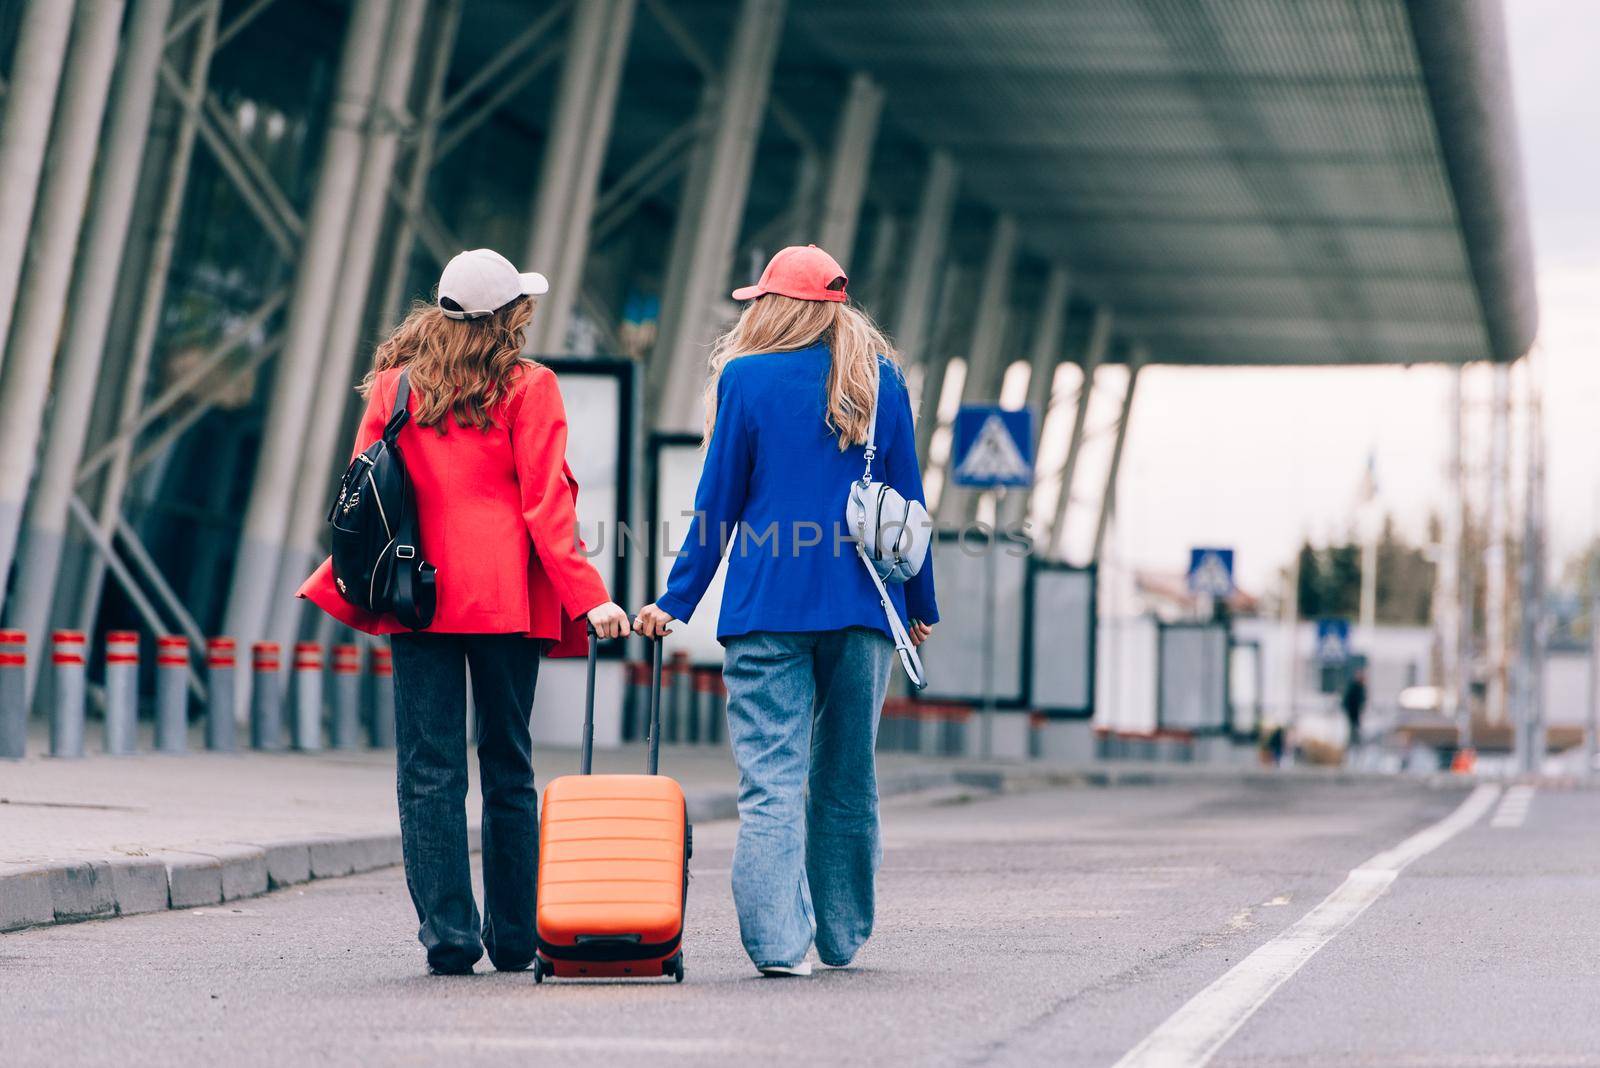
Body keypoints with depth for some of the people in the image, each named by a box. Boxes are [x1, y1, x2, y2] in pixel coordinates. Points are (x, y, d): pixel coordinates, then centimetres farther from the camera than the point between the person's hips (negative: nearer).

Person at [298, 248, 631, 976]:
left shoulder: (393, 384, 6)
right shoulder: (527, 388, -2)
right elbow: (546, 503, -7)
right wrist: (587, 596, -7)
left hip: (420, 600, 1)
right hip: (507, 599, -1)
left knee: (430, 770, 2)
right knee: (508, 769, 8)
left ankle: (449, 935, -4)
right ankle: (514, 937, 10)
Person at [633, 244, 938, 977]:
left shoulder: (746, 379, 0)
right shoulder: (880, 380, 7)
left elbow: (719, 503, 0)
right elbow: (906, 499, 9)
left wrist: (677, 602, 6)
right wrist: (919, 605, 16)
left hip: (768, 606, -3)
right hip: (861, 610, 3)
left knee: (771, 777, -5)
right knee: (848, 777, 14)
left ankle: (780, 941, -16)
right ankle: (842, 937, 22)